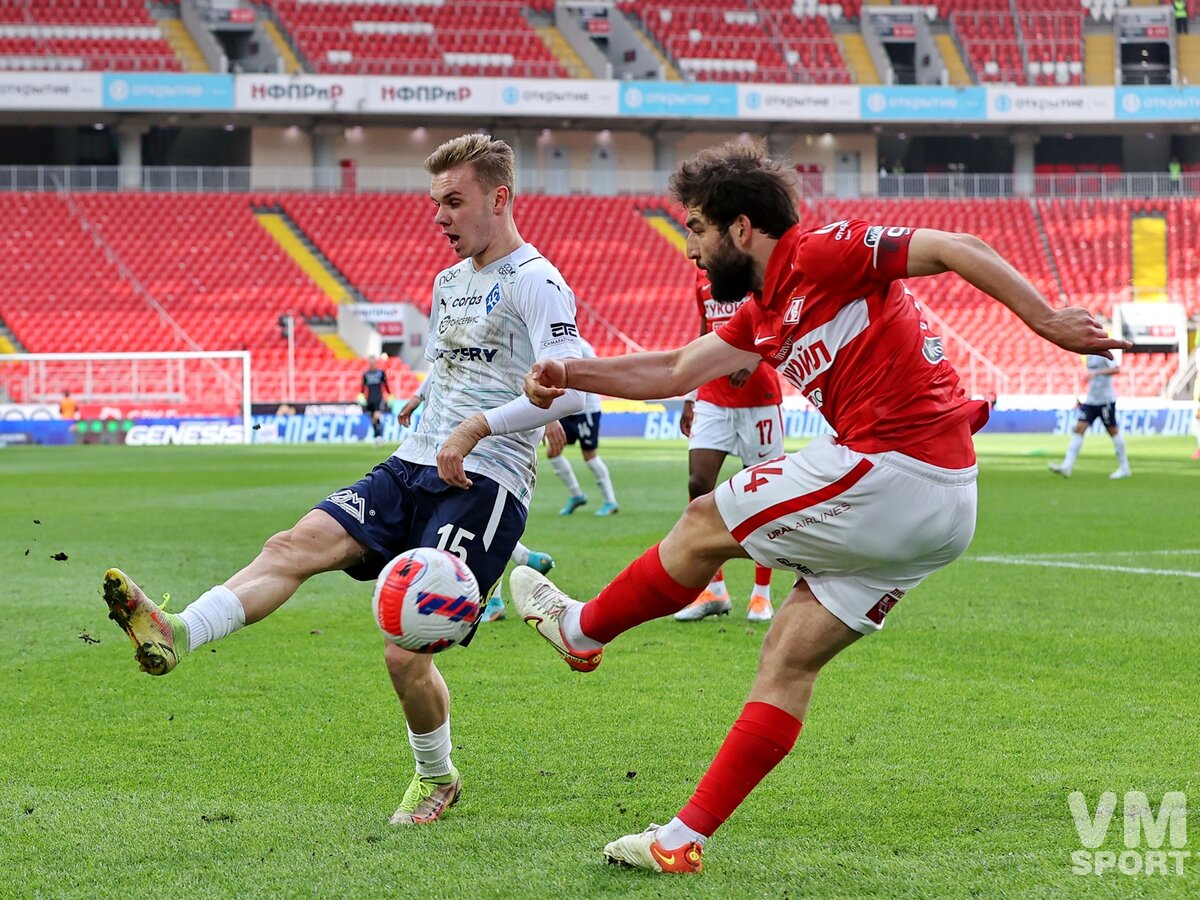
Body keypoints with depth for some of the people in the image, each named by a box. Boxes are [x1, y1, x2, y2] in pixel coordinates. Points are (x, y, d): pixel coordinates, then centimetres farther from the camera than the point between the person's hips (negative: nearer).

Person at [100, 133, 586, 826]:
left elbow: (572, 388, -22)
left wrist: (476, 428, -26)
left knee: (407, 653, -13)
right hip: (413, 466, 8)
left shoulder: (535, 282, -8)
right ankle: (177, 636, -37)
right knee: (294, 545, -18)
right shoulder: (448, 281, 20)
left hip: (484, 486, -8)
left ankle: (437, 780, 13)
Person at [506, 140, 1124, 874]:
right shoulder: (763, 318, 20)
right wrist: (570, 374, 8)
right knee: (790, 661, 11)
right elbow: (671, 373, 21)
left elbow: (957, 249, -12)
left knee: (706, 526, 5)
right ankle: (683, 841, 14)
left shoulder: (822, 255, -7)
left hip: (891, 472, -10)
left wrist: (1048, 322, -19)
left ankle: (583, 631, 27)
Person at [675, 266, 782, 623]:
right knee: (698, 484, -7)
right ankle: (713, 590, 3)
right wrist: (690, 397, 20)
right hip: (713, 398, 5)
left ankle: (761, 594, 13)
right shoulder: (703, 273, 11)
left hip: (759, 399, -5)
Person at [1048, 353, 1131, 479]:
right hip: (1091, 399, 8)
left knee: (1113, 431, 2)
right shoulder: (1089, 355, 12)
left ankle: (1124, 468, 15)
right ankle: (1067, 466, -11)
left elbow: (1116, 369, -28)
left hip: (1106, 399, -8)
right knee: (1079, 428, -4)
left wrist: (1096, 373, -37)